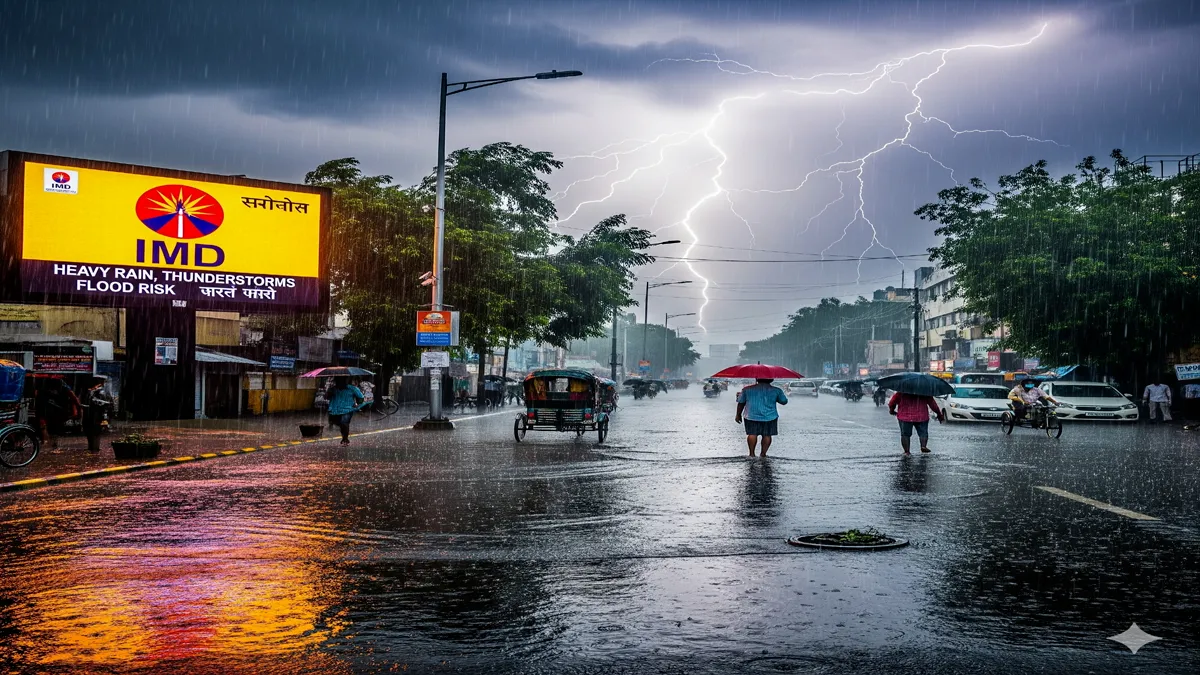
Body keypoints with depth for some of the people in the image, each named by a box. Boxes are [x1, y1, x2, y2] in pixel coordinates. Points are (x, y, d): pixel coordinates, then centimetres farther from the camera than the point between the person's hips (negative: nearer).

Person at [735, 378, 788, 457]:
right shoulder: (776, 390, 1)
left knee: (752, 434, 7)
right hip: (769, 417, 0)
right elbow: (784, 402, 11)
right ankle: (763, 454, 6)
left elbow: (741, 403, 7)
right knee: (767, 435, 7)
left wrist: (738, 414, 18)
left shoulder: (747, 389, 3)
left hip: (751, 416, 1)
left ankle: (752, 453, 4)